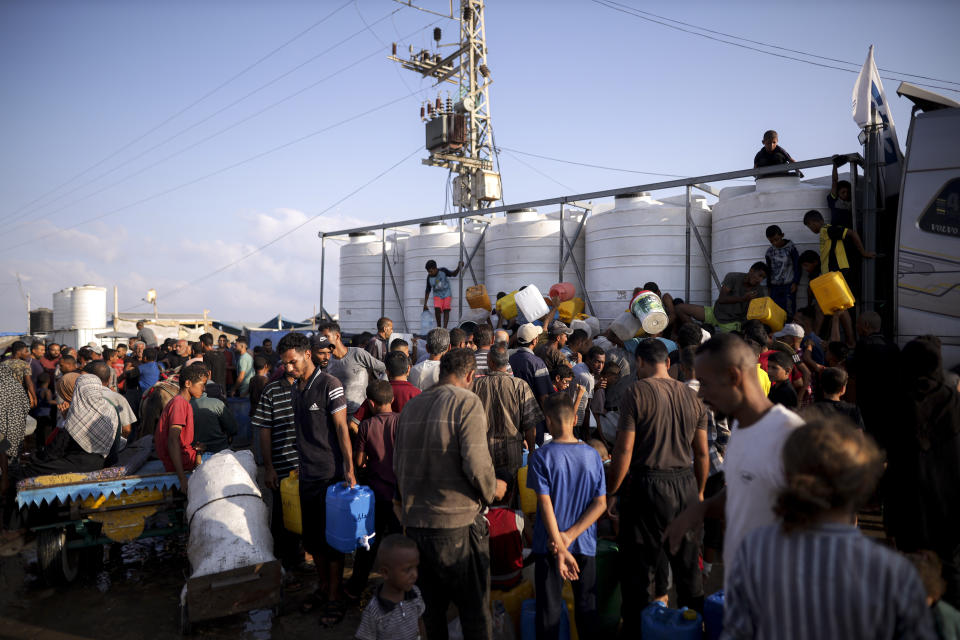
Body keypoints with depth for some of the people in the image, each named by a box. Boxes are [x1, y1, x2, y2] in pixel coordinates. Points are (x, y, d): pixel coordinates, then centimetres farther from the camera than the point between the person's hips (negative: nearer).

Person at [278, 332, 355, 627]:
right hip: (307, 475, 7)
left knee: (331, 538, 2)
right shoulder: (296, 389, 9)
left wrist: (349, 469, -18)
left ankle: (334, 599, 15)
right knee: (312, 537, 17)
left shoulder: (329, 385, -14)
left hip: (330, 474, -7)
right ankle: (322, 587, 33)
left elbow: (342, 428, -15)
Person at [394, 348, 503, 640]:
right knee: (475, 608, 9)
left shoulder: (410, 406, 8)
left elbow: (398, 465, 14)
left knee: (431, 606, 20)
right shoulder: (467, 402, -11)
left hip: (414, 522, 6)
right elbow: (476, 464, -19)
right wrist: (493, 489, 0)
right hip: (457, 523, -6)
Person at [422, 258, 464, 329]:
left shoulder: (443, 271, -15)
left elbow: (453, 274, 2)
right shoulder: (429, 278, -11)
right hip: (437, 295, 0)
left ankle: (444, 328, -14)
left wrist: (458, 268, -18)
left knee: (446, 310, -13)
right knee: (437, 308, -21)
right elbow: (427, 291, -1)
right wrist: (425, 304, 0)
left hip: (447, 294, 0)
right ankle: (438, 326, -7)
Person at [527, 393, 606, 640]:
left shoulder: (541, 456, -12)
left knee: (549, 609, 9)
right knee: (587, 609, 16)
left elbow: (545, 505, -16)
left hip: (548, 546, -2)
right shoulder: (592, 455, -4)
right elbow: (600, 504, -6)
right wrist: (570, 535, -9)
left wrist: (561, 549, -15)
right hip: (585, 545, 2)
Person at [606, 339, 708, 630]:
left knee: (639, 568, 6)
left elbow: (624, 449, -13)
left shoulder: (637, 392, -9)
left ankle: (636, 628, 14)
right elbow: (702, 452, 12)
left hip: (649, 486, -5)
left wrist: (611, 491, -4)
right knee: (689, 565, 18)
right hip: (687, 485, 5)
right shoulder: (692, 396, 7)